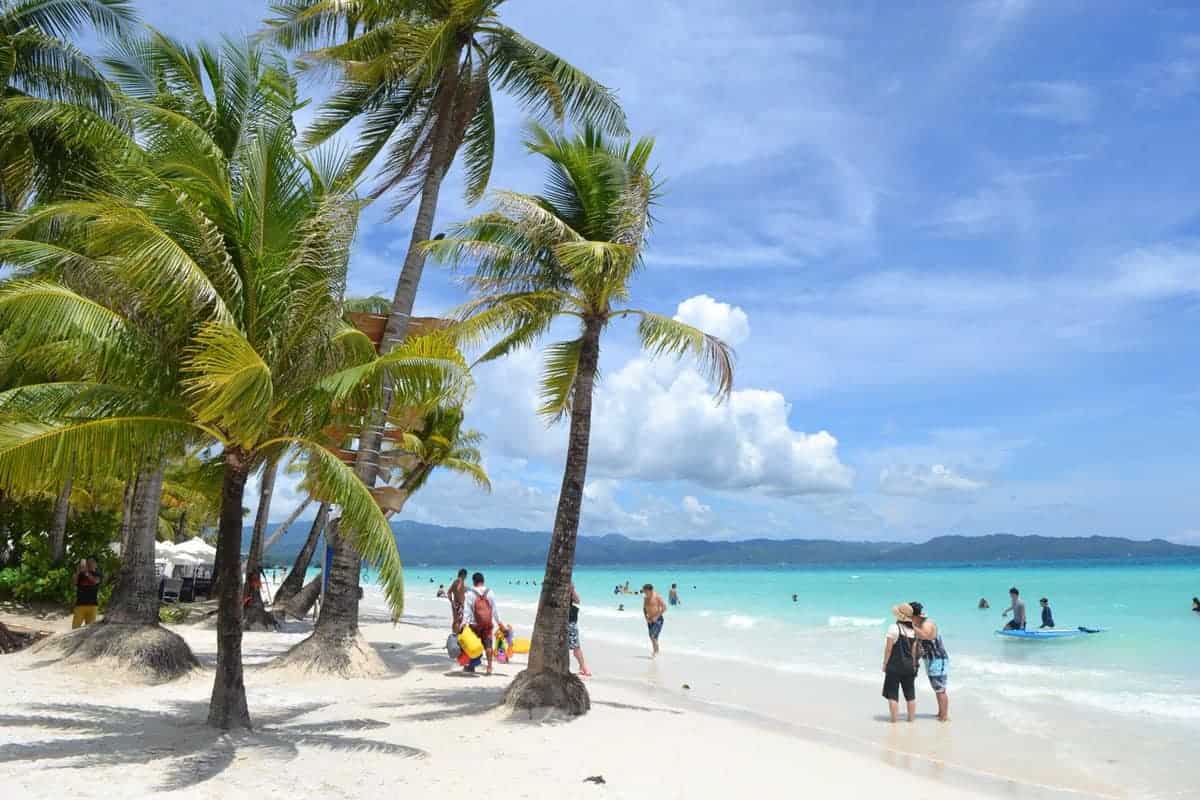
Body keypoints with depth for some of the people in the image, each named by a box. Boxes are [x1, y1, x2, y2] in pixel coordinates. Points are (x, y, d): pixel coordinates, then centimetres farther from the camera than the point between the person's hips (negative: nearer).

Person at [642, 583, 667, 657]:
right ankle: (655, 652, 19)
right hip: (650, 620, 7)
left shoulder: (657, 596, -13)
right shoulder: (646, 598, 6)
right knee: (652, 638, 9)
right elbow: (644, 608, 20)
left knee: (654, 637, -16)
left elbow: (664, 608, -15)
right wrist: (646, 617, 4)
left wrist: (656, 617, -17)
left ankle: (656, 652, -6)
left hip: (657, 620, -7)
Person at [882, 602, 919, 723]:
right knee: (910, 695, 16)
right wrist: (914, 665, 15)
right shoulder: (913, 631, 2)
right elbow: (914, 651, 6)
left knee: (892, 695, 3)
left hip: (894, 666, -6)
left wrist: (885, 664, -3)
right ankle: (911, 718, 23)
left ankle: (894, 719, 5)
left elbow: (889, 649, -13)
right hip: (909, 666, 6)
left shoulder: (894, 629, -16)